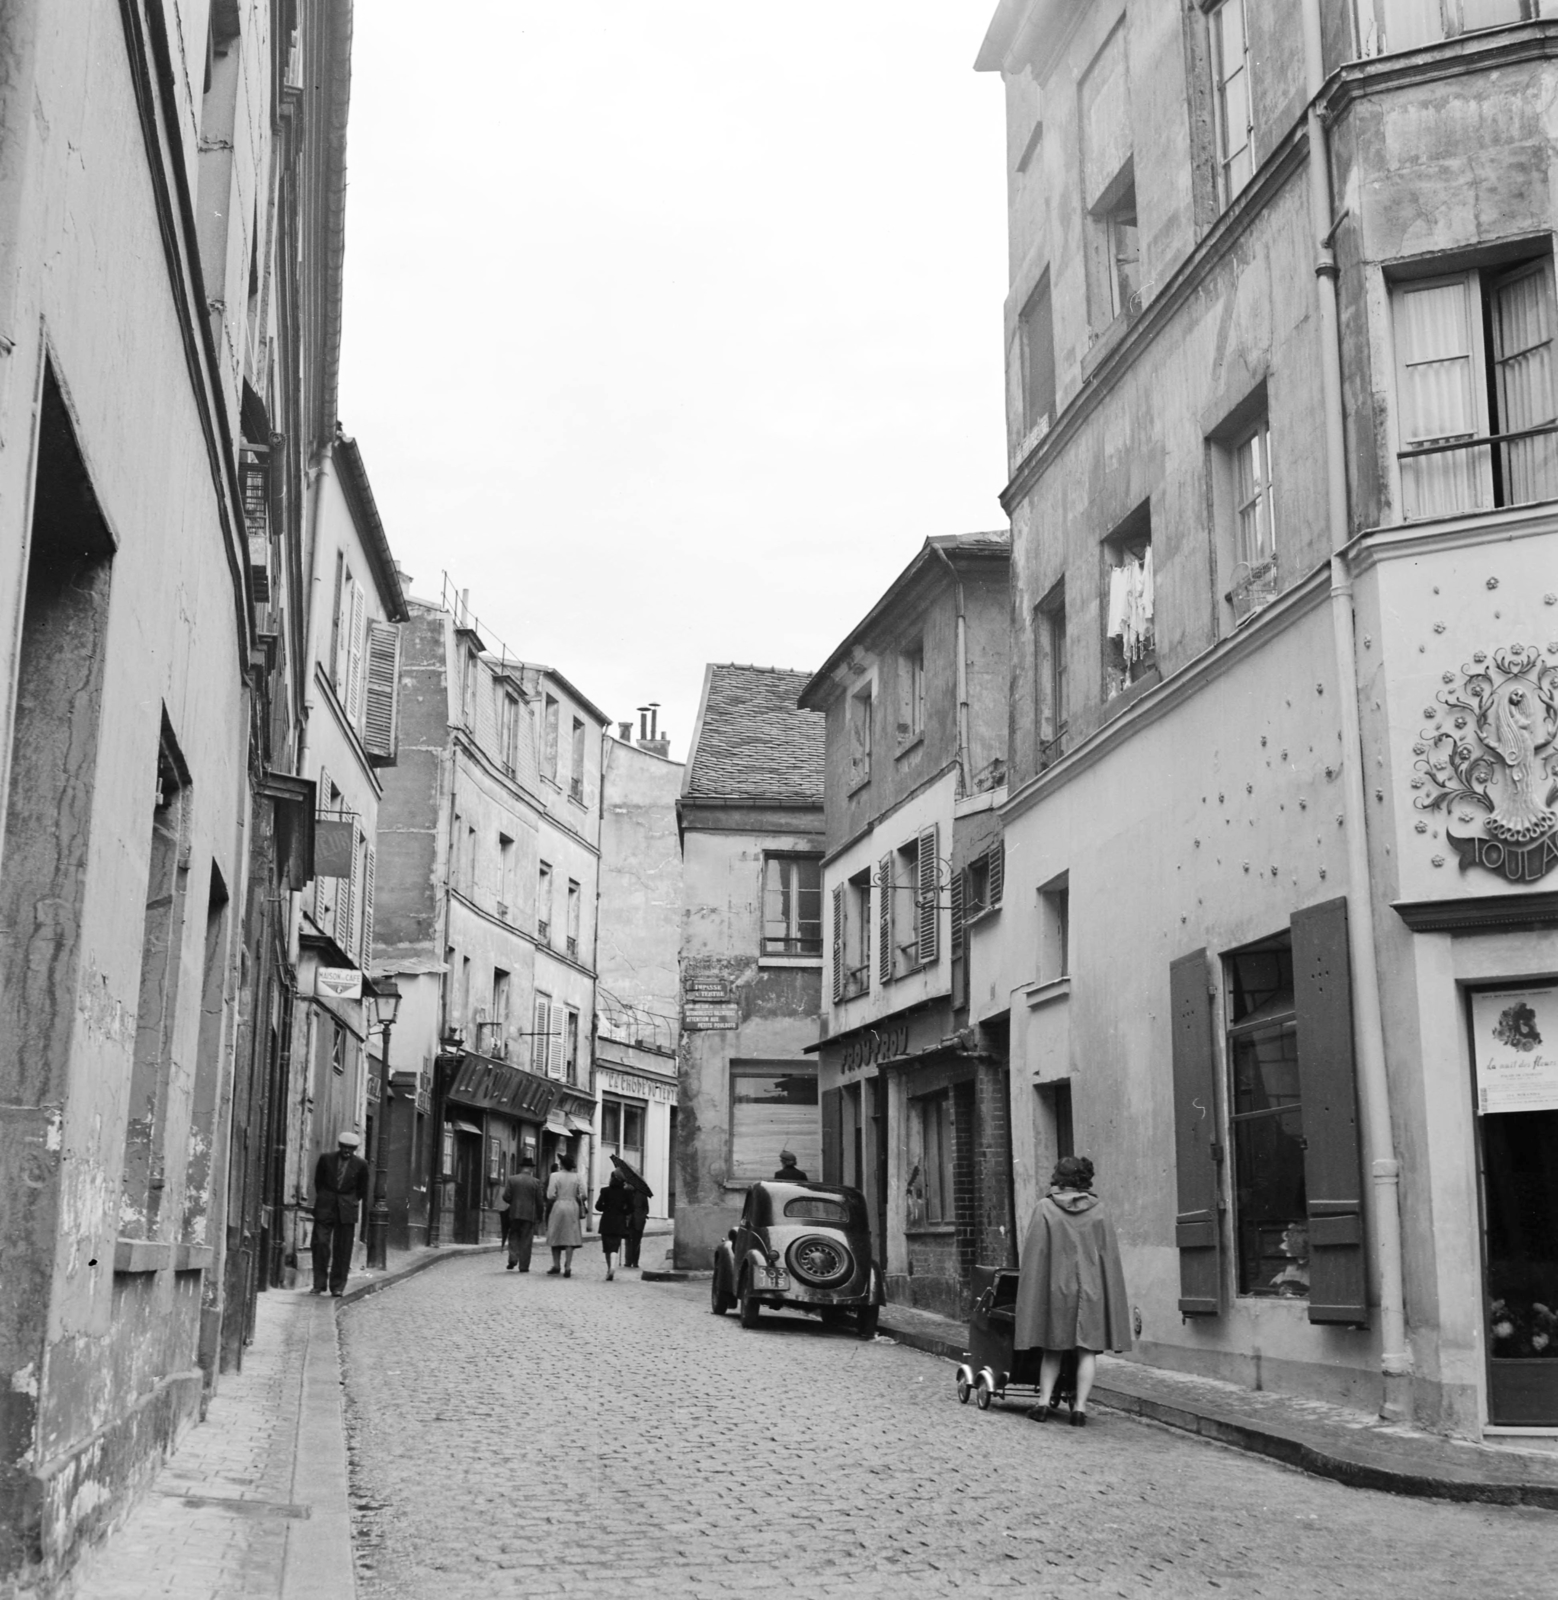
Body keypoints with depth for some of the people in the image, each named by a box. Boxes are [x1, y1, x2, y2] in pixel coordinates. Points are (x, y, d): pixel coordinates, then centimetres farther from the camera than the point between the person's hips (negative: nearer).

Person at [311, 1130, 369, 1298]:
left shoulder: (360, 1165, 0)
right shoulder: (326, 1159, 1)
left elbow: (363, 1190, 10)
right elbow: (318, 1182, 13)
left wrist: (355, 1203, 9)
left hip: (347, 1210, 0)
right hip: (325, 1207, 0)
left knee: (342, 1249, 1)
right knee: (320, 1243, -5)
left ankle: (337, 1287, 8)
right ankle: (319, 1284, 3)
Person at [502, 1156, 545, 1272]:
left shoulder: (512, 1179, -1)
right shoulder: (535, 1182, -4)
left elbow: (506, 1197, -5)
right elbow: (539, 1201, -3)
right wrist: (539, 1216, 8)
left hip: (515, 1214, 1)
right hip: (530, 1215, -1)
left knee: (513, 1236, 16)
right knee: (526, 1240, 5)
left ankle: (513, 1258, -5)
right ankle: (523, 1266, 5)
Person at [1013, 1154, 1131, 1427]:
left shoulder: (1045, 1209, -3)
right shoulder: (1098, 1211, 2)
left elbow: (1034, 1254, -3)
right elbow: (1109, 1256, 4)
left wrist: (1033, 1289, 4)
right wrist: (1110, 1296, 11)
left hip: (1056, 1286, 0)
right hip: (1092, 1288, 0)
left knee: (1053, 1349, 12)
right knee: (1087, 1350, 4)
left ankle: (1044, 1401, 4)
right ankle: (1080, 1407, -1)